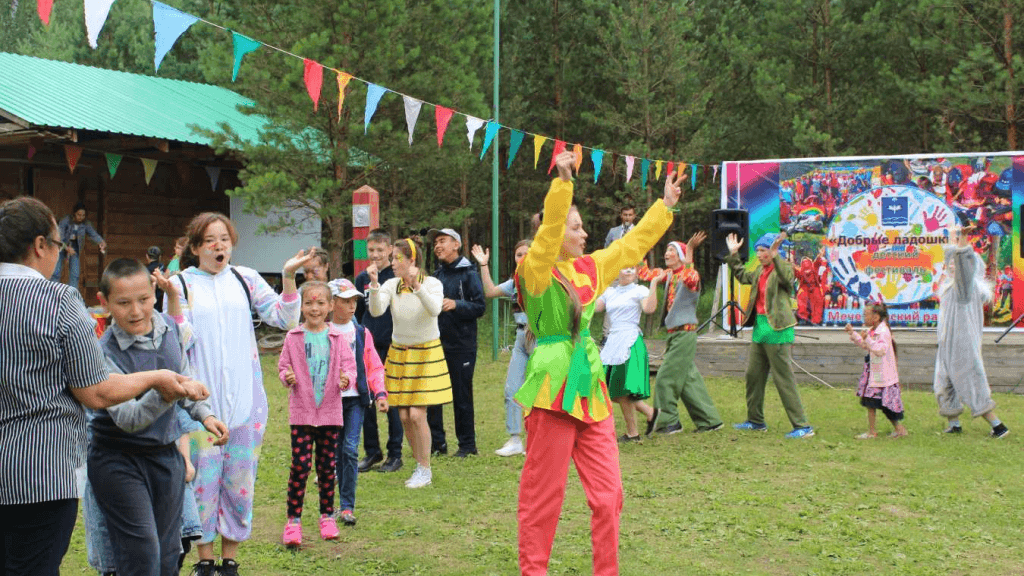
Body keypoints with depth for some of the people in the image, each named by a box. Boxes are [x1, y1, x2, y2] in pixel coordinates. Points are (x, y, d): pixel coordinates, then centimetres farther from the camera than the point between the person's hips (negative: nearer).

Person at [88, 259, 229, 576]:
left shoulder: (170, 327, -2)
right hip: (119, 460, -5)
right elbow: (126, 418, -28)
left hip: (167, 454, 6)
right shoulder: (106, 352, -20)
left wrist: (205, 415, 4)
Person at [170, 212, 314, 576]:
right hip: (201, 398, -2)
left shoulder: (245, 279, 7)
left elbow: (285, 319, 2)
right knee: (203, 475, 2)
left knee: (239, 477, 6)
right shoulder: (181, 283, 1)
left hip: (244, 396, 2)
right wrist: (174, 299, -19)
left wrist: (288, 277, -9)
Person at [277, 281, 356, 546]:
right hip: (301, 411, -1)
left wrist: (347, 379, -18)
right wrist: (287, 377, -16)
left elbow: (350, 365, 3)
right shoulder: (293, 337, 1)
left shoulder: (337, 338, 3)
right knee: (300, 464, -6)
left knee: (328, 465, 9)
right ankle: (293, 520, 3)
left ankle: (327, 516, 23)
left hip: (330, 411, 2)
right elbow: (283, 365, 5)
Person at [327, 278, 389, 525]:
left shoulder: (361, 333, 7)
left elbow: (374, 366, 10)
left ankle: (347, 506, -4)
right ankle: (338, 502, 20)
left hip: (356, 398, 1)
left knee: (350, 449, -9)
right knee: (336, 451, 6)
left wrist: (379, 393, 0)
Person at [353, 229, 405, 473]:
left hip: (391, 347, -4)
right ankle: (371, 452, 19)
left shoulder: (398, 278, -5)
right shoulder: (362, 279, 8)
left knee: (392, 402, 1)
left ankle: (395, 454, 11)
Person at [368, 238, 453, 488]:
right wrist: (374, 284, -31)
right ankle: (420, 466, 22)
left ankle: (425, 470, 5)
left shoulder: (432, 283, -12)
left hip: (427, 353, -4)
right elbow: (376, 310, -18)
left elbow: (435, 310, -31)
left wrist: (416, 285, -41)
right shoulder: (392, 285, -3)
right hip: (399, 353, 4)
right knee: (404, 416, 4)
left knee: (417, 414, -11)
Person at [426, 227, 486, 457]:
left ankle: (467, 444, 11)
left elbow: (480, 307, -12)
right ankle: (437, 442, 13)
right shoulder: (436, 275, 13)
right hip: (436, 343, 6)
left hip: (462, 345, -6)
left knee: (462, 396, 0)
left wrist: (457, 304, -25)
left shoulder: (468, 274, -5)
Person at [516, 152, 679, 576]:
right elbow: (548, 232, -25)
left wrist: (665, 205, 26)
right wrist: (563, 183, -34)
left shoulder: (589, 269, 14)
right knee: (543, 494, 0)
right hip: (553, 391, -7)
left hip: (590, 389, 7)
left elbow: (632, 244, 24)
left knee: (608, 492, 8)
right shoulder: (536, 273, -8)